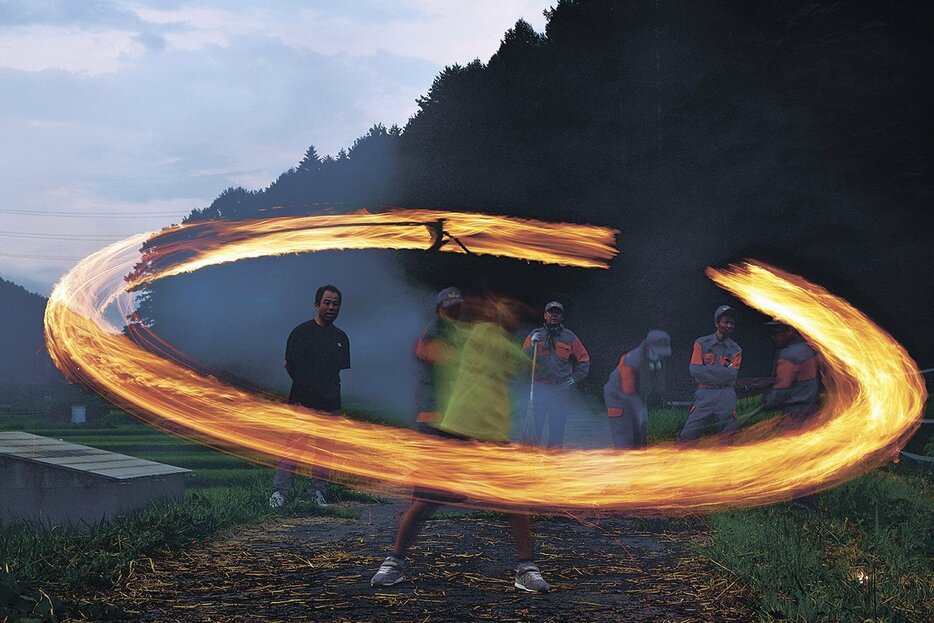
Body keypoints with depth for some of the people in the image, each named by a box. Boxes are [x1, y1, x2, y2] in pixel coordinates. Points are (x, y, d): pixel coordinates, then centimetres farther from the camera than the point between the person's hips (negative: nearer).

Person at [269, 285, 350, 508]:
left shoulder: (341, 337, 16)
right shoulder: (301, 332, 1)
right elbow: (288, 365, 4)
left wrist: (331, 391, 10)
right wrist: (304, 386, 1)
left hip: (331, 403, 5)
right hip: (303, 402, -5)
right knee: (295, 446, -12)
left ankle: (317, 491, 15)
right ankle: (279, 491, -8)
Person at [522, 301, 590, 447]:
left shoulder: (569, 337, 9)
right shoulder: (534, 335, 8)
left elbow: (584, 359, 17)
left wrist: (575, 377, 7)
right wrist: (532, 345, -12)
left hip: (561, 390, 1)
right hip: (538, 388, -1)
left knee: (557, 428, 2)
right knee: (534, 426, -6)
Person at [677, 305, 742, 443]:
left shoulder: (736, 349, 8)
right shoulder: (701, 343, 4)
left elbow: (731, 374, -6)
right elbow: (695, 370, -8)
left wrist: (707, 369, -9)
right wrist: (722, 370, -6)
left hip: (726, 395, 2)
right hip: (704, 394, -2)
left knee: (728, 433, 5)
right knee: (689, 433, -7)